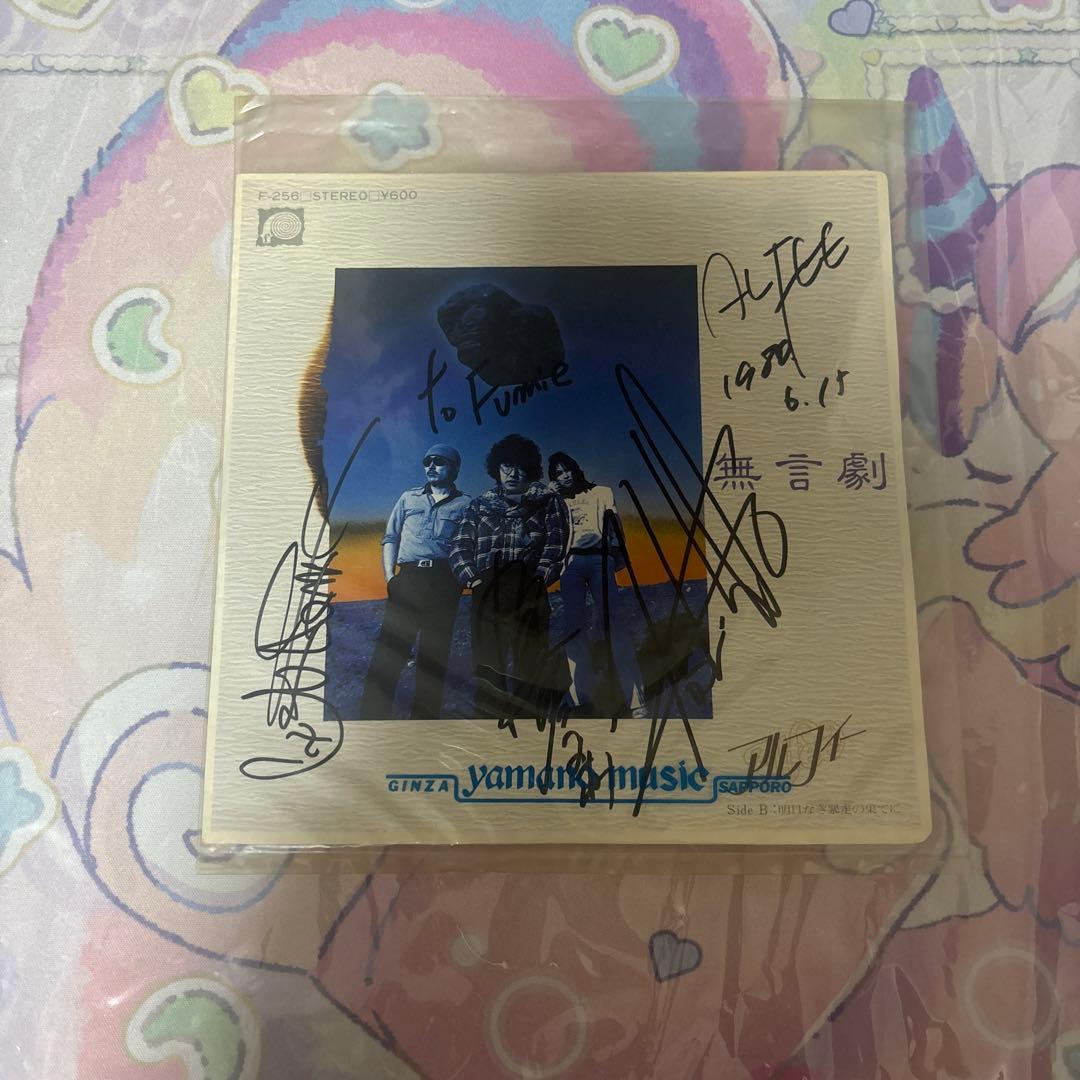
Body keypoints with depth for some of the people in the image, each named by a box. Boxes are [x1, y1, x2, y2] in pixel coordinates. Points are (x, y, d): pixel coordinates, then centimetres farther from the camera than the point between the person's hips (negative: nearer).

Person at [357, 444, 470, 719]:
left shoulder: (465, 505, 12)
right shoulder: (409, 498, 20)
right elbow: (390, 538, 16)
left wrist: (465, 576, -9)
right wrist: (390, 576, 3)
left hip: (444, 583, -1)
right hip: (407, 579, 2)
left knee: (433, 654, 2)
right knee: (389, 649, -7)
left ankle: (424, 719, 9)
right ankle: (371, 718, -4)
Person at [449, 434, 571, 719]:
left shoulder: (549, 502, 15)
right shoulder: (479, 505, 21)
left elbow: (556, 546, 2)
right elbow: (459, 546, 12)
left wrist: (538, 579, -11)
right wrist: (472, 577, -4)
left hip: (529, 591, -2)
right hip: (487, 593, 3)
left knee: (522, 665, -11)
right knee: (489, 664, -1)